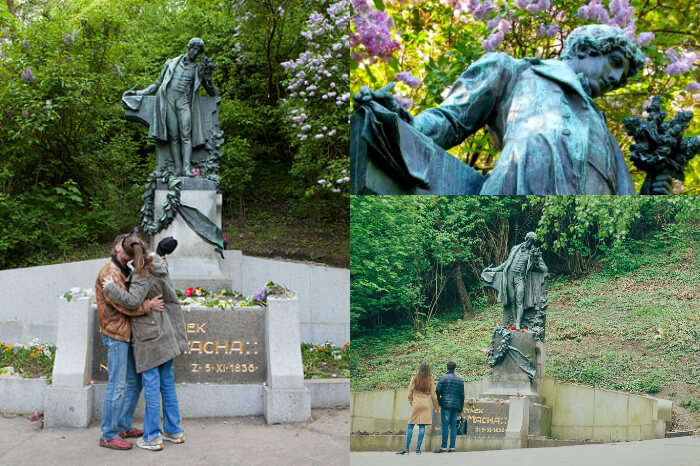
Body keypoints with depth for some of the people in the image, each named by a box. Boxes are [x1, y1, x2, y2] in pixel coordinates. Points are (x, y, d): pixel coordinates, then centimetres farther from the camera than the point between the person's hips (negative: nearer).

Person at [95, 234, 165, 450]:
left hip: (127, 334, 10)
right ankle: (108, 435, 0)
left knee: (134, 382, 15)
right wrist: (148, 305, -24)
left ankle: (123, 426, 25)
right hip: (116, 334, -10)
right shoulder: (109, 272, -11)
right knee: (117, 385, -7)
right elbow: (122, 303, -21)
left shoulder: (126, 272, 20)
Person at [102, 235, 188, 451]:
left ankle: (152, 437, 7)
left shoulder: (143, 275, -18)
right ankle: (173, 430, 22)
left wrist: (111, 288, -17)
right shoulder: (157, 262, 6)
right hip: (166, 334, 8)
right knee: (167, 381, 15)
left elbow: (132, 300, -29)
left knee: (151, 385, -1)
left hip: (151, 336, -8)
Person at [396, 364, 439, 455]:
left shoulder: (414, 378, 2)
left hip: (416, 404, -1)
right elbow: (433, 396, 5)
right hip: (426, 405, 1)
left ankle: (406, 448, -3)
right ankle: (418, 449, 1)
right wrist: (437, 407, 16)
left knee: (410, 426, 2)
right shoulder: (430, 380, 4)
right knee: (422, 426, 3)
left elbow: (410, 393, 3)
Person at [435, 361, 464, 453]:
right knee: (453, 426, 6)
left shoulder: (443, 378, -1)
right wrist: (461, 408, 17)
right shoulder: (460, 380, 11)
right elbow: (462, 395, 12)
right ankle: (452, 447, 3)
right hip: (456, 406, 4)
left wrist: (437, 404, 6)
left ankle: (444, 447, -7)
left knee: (445, 426, -5)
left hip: (446, 405, -4)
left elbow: (437, 391, -6)